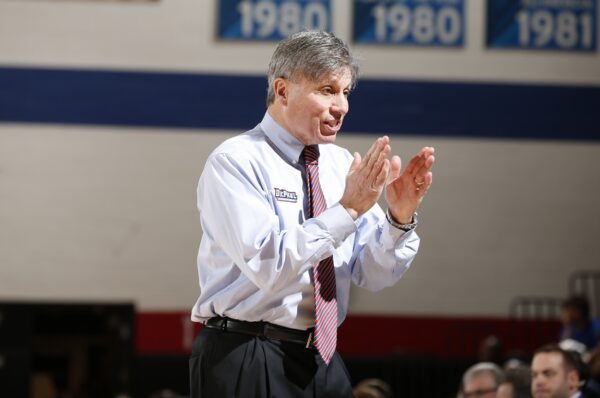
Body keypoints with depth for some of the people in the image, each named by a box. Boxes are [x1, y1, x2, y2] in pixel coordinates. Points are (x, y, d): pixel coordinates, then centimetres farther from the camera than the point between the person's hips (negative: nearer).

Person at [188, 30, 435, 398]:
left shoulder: (342, 164, 8)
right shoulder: (235, 162, -10)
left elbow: (375, 274, 6)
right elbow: (267, 265, -22)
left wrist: (400, 216, -12)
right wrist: (347, 208, -24)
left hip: (323, 361, 6)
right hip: (246, 363, -6)